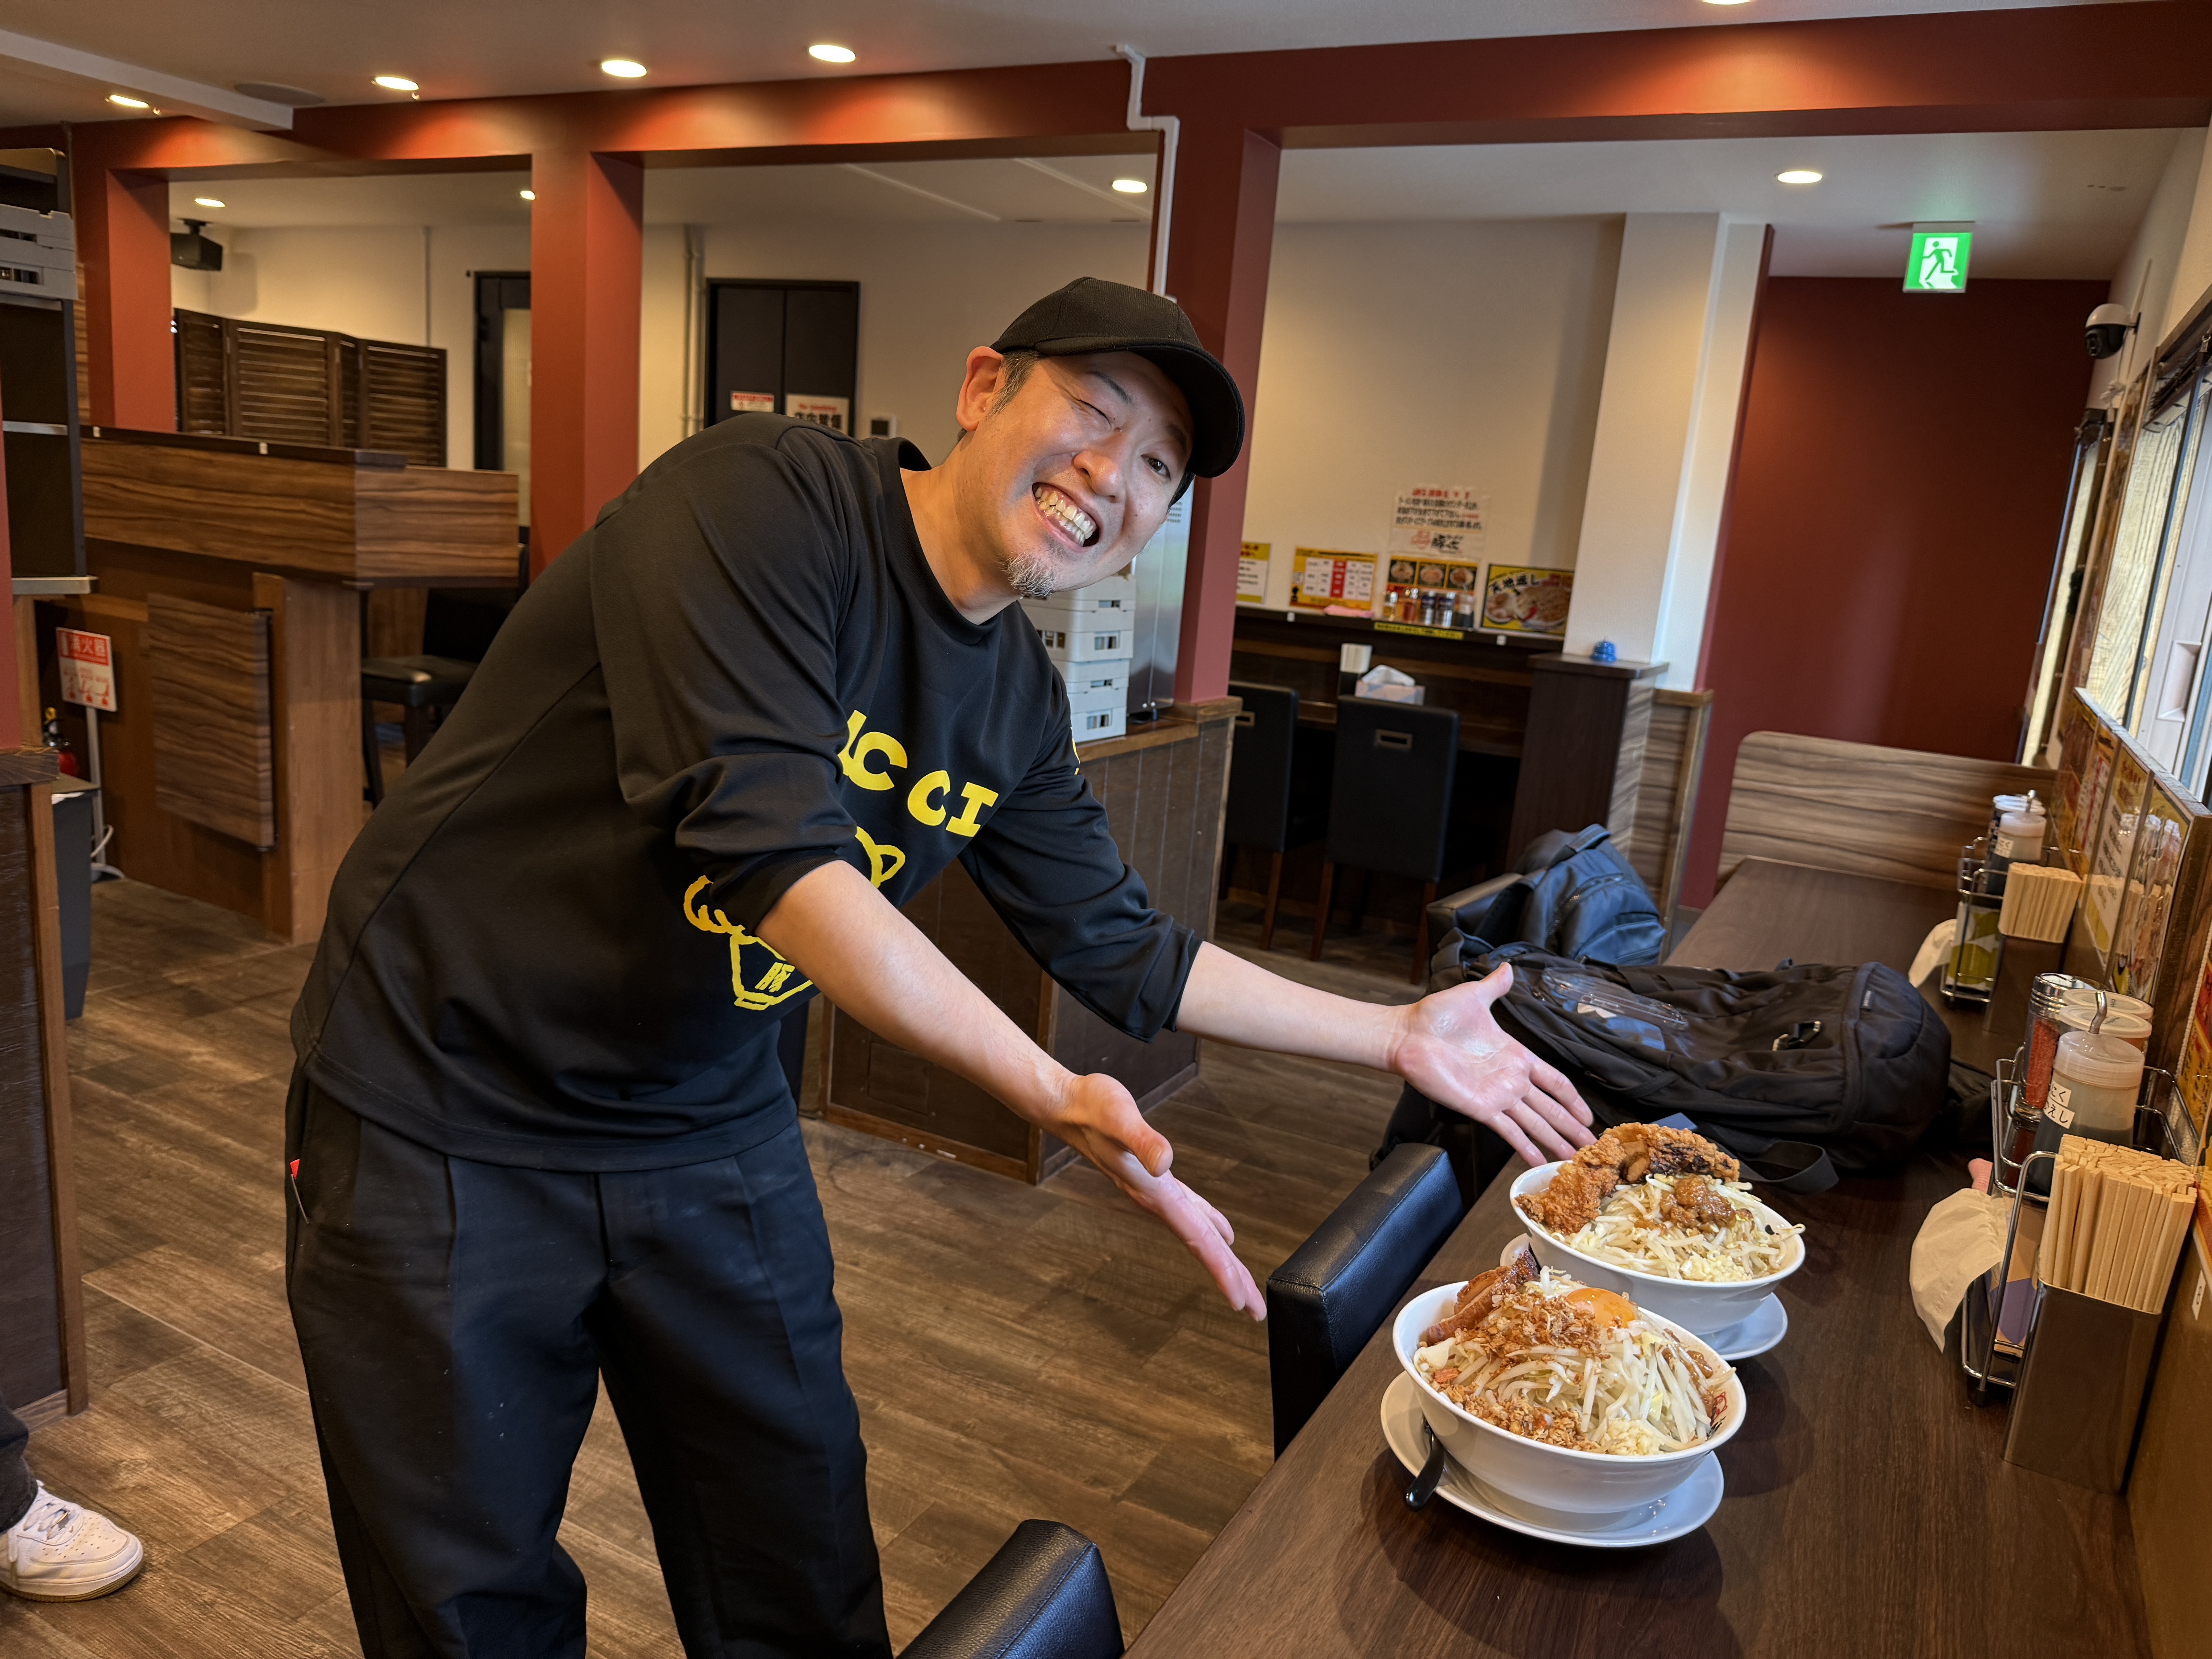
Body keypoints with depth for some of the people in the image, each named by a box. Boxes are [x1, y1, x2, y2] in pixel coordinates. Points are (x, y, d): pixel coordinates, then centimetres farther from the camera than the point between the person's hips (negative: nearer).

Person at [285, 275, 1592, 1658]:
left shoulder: (1019, 707, -1)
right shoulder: (763, 498, -22)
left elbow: (1122, 949, 8)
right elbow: (770, 844, -33)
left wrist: (1401, 1038, 10)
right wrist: (1056, 1096, -38)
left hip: (713, 1131, 6)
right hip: (449, 1113, -5)